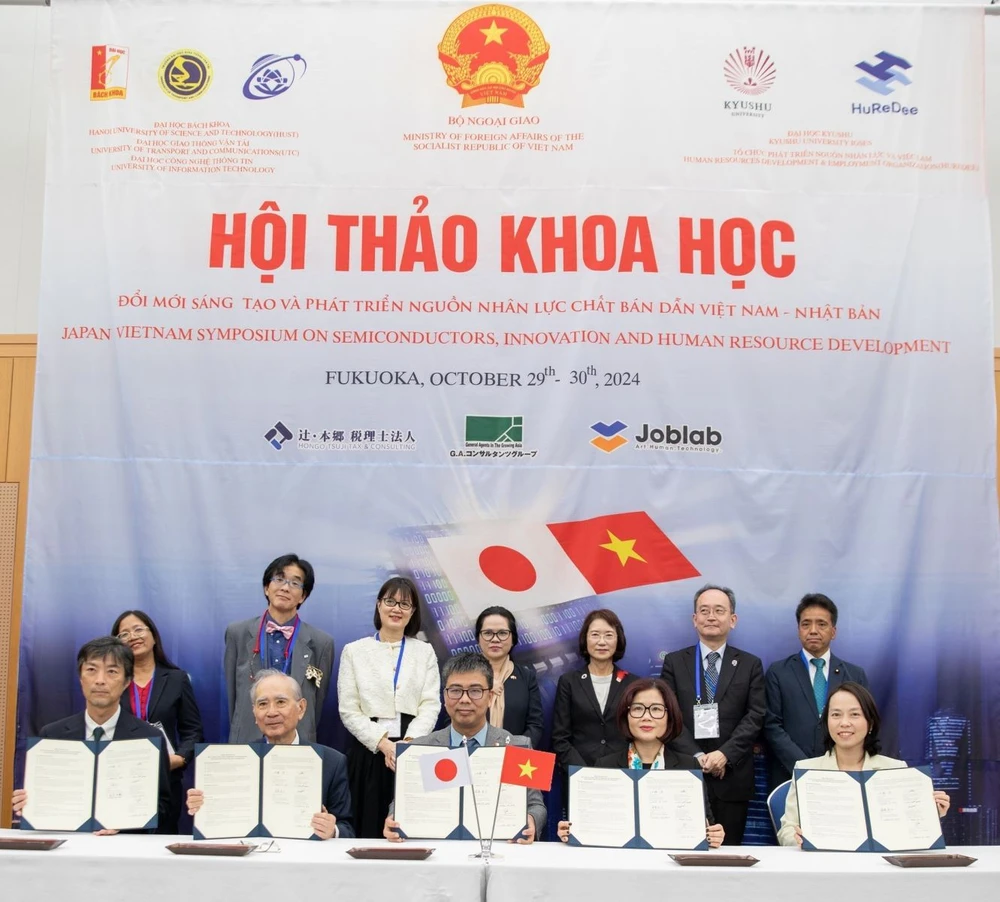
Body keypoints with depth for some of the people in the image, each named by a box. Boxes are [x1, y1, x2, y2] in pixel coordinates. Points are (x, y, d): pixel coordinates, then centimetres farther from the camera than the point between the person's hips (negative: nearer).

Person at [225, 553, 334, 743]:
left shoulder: (321, 643, -4)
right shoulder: (237, 633, -1)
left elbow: (318, 701, 4)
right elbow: (231, 694, 5)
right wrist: (241, 734, 6)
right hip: (246, 742, 1)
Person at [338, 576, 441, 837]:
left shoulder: (425, 652, 11)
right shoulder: (354, 651, 8)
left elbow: (431, 705, 2)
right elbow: (348, 710, 2)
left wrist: (408, 743, -14)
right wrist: (383, 743, -11)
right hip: (368, 750, 0)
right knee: (368, 828, -1)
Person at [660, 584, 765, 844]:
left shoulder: (750, 664, 7)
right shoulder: (674, 662, 6)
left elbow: (755, 716, -2)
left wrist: (725, 754, -14)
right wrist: (696, 756, -13)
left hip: (732, 778, 1)